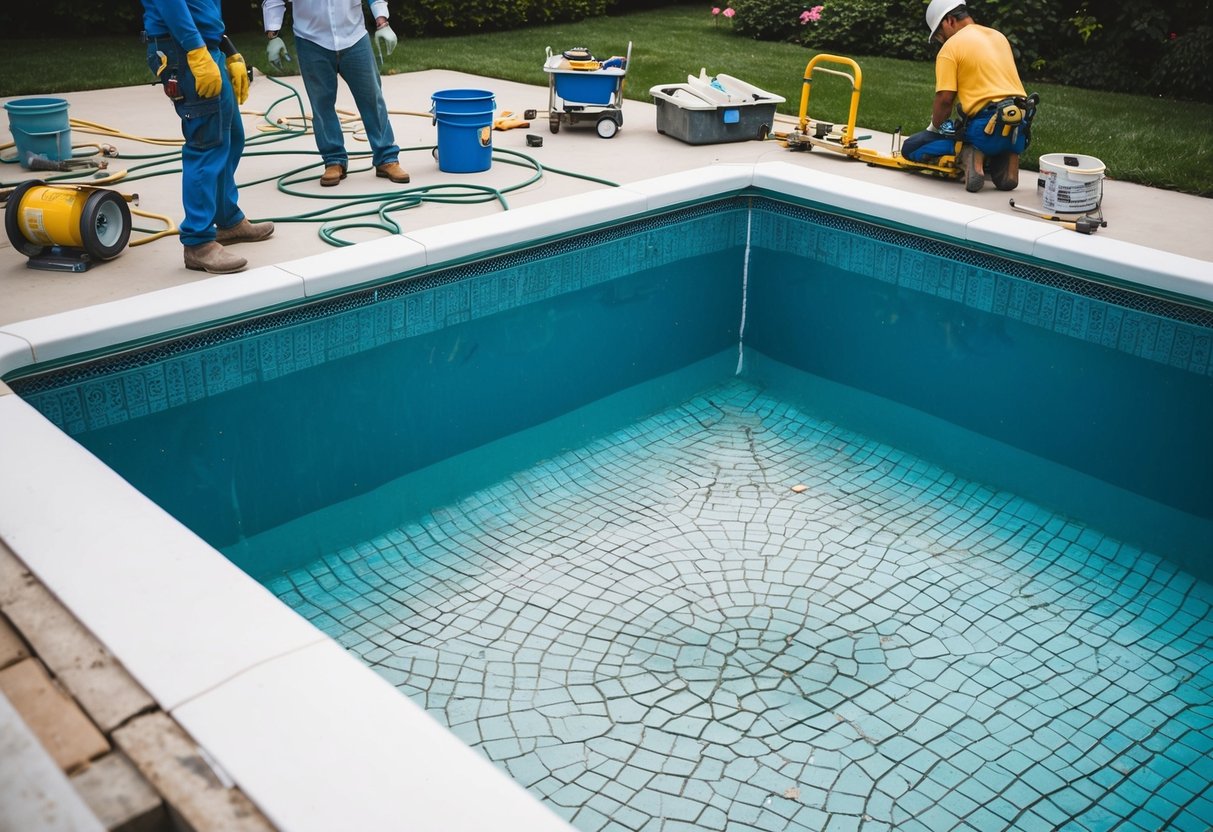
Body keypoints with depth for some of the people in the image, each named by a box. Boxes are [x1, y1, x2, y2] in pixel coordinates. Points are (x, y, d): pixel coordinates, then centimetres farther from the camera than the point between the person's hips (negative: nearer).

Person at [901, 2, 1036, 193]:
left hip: (988, 128, -6)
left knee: (910, 148, 5)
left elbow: (945, 99, -10)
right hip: (1020, 130, 6)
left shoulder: (950, 46, -2)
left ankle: (968, 157, -13)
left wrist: (934, 128, 9)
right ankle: (1007, 157, 9)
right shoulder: (999, 36, 20)